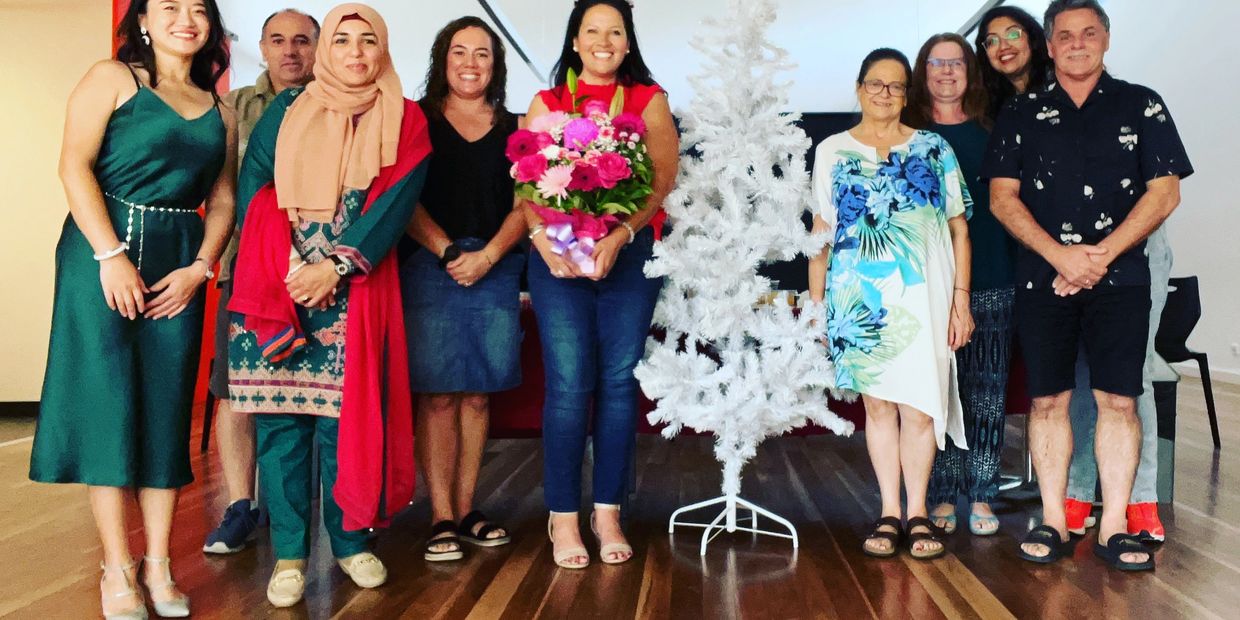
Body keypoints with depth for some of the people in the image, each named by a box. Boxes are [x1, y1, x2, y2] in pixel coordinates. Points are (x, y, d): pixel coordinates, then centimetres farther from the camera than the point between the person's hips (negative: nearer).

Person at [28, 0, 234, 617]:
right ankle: (117, 570, 6)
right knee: (108, 401, -2)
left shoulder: (219, 111, 15)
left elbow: (222, 200, 11)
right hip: (104, 251, -4)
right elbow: (75, 165, -8)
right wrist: (111, 255, -16)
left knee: (167, 408, 4)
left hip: (180, 264, 4)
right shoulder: (112, 79, 2)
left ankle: (158, 565, 11)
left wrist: (200, 267, -3)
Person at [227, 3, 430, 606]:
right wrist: (288, 269, -7)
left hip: (355, 288, -1)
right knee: (281, 417, -1)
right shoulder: (287, 109, 11)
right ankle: (288, 553, 7)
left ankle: (350, 540, 14)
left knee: (346, 414, -1)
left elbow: (394, 201, -3)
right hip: (277, 284, 1)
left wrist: (335, 267, -12)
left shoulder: (404, 120, 7)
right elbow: (254, 190, 5)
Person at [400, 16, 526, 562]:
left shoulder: (513, 128, 14)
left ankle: (465, 511, 13)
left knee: (477, 394, 4)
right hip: (431, 267, -2)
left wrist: (487, 255, -8)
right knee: (439, 394, -4)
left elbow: (525, 204, 7)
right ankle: (441, 519, 1)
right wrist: (448, 252, -11)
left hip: (497, 269, 2)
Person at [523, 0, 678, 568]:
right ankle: (563, 517, 4)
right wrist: (543, 240, -15)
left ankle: (607, 512, 12)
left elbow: (663, 180, -2)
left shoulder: (649, 100, 10)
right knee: (568, 384, -6)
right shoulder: (546, 103, 13)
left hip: (630, 255, 0)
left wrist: (619, 236, -17)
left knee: (619, 382, 1)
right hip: (557, 257, 0)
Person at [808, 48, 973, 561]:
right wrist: (814, 302, 5)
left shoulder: (933, 149, 9)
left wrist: (961, 298, 1)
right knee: (878, 402, 4)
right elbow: (821, 231, 10)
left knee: (918, 404, -2)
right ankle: (889, 513, 14)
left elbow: (958, 229, 7)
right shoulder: (832, 151, 10)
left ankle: (917, 512, 11)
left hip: (921, 295, 0)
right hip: (860, 299, 0)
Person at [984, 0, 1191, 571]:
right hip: (1042, 280, 1)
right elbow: (1002, 198, 2)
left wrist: (1102, 254, -10)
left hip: (1120, 277, 0)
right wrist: (1060, 255, -11)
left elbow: (1164, 192, 1)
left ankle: (1113, 526, 6)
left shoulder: (1142, 106, 8)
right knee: (1048, 399, 2)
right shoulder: (1020, 114, 9)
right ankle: (1053, 521, 11)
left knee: (1118, 399, -1)